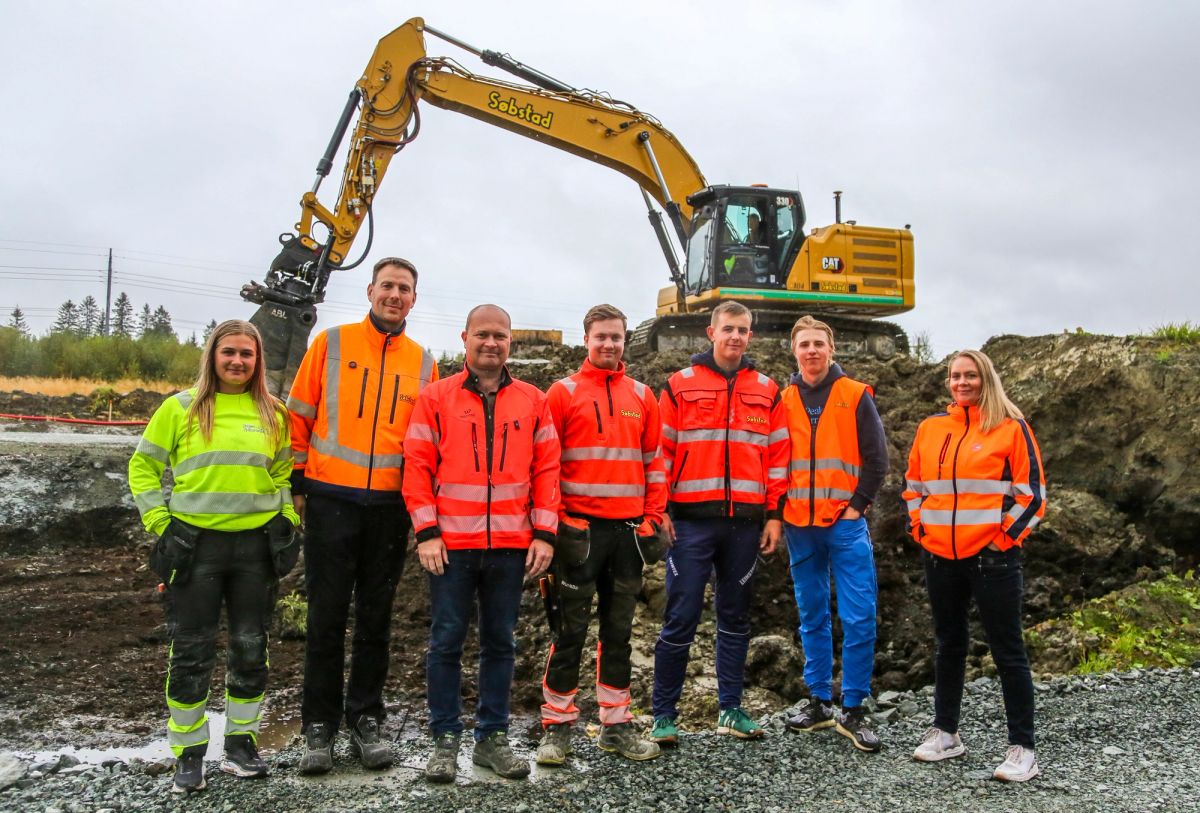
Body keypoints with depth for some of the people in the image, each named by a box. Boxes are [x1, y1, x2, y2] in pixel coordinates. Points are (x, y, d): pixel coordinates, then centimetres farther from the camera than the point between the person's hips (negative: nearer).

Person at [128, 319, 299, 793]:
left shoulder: (272, 414, 6)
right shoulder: (180, 408, 0)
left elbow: (284, 472, 15)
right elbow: (143, 467, 6)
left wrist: (286, 519, 3)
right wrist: (159, 521, -2)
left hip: (256, 544, 2)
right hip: (194, 544, -2)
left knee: (251, 648, 9)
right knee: (191, 652, 3)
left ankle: (241, 741, 24)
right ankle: (189, 752, 18)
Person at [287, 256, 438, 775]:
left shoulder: (423, 363, 8)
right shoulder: (331, 344, 2)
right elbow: (299, 416, 4)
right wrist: (297, 481, 1)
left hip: (391, 507, 2)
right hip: (331, 500, -2)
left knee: (376, 618, 10)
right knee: (326, 616, 3)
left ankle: (365, 721, 21)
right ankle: (319, 727, 15)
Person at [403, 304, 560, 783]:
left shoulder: (533, 402, 7)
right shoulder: (436, 398, 3)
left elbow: (546, 469, 6)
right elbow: (418, 466, -1)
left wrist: (543, 534, -1)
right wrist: (426, 532, -8)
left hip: (511, 546, 2)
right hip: (451, 545, -1)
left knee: (500, 644, 10)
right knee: (446, 643, 4)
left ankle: (492, 737, 22)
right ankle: (446, 740, 17)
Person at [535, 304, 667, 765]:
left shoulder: (642, 396, 11)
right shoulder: (563, 393, 1)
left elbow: (654, 460, 12)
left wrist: (653, 518, 5)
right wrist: (555, 519, -8)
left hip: (629, 528, 4)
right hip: (580, 527, -3)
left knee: (620, 629, 10)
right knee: (571, 628, 0)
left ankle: (616, 724, 20)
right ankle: (557, 726, 11)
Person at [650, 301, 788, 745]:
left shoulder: (767, 391, 11)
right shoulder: (680, 385, 3)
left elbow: (777, 456, 11)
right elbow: (661, 451, 1)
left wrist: (774, 514, 5)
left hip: (745, 522, 3)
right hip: (691, 520, -3)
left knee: (735, 617, 12)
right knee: (681, 617, -2)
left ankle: (731, 709, 23)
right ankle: (663, 715, 9)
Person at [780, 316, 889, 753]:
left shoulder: (856, 396, 1)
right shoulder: (783, 400, 8)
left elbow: (876, 458, 0)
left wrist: (857, 505, -6)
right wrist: (780, 511, 2)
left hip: (846, 523, -3)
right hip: (799, 526, 3)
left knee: (859, 617, -5)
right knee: (812, 617, 11)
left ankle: (853, 709, 5)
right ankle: (819, 700, 21)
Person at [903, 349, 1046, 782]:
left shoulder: (1011, 428, -2)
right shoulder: (930, 428, 10)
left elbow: (1031, 491, -3)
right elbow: (914, 485, 19)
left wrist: (1006, 535, -8)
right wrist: (919, 527, 9)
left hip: (992, 556, -5)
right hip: (940, 557, 5)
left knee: (1007, 650, 0)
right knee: (949, 644, 15)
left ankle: (1022, 747, 9)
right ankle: (945, 732, 27)